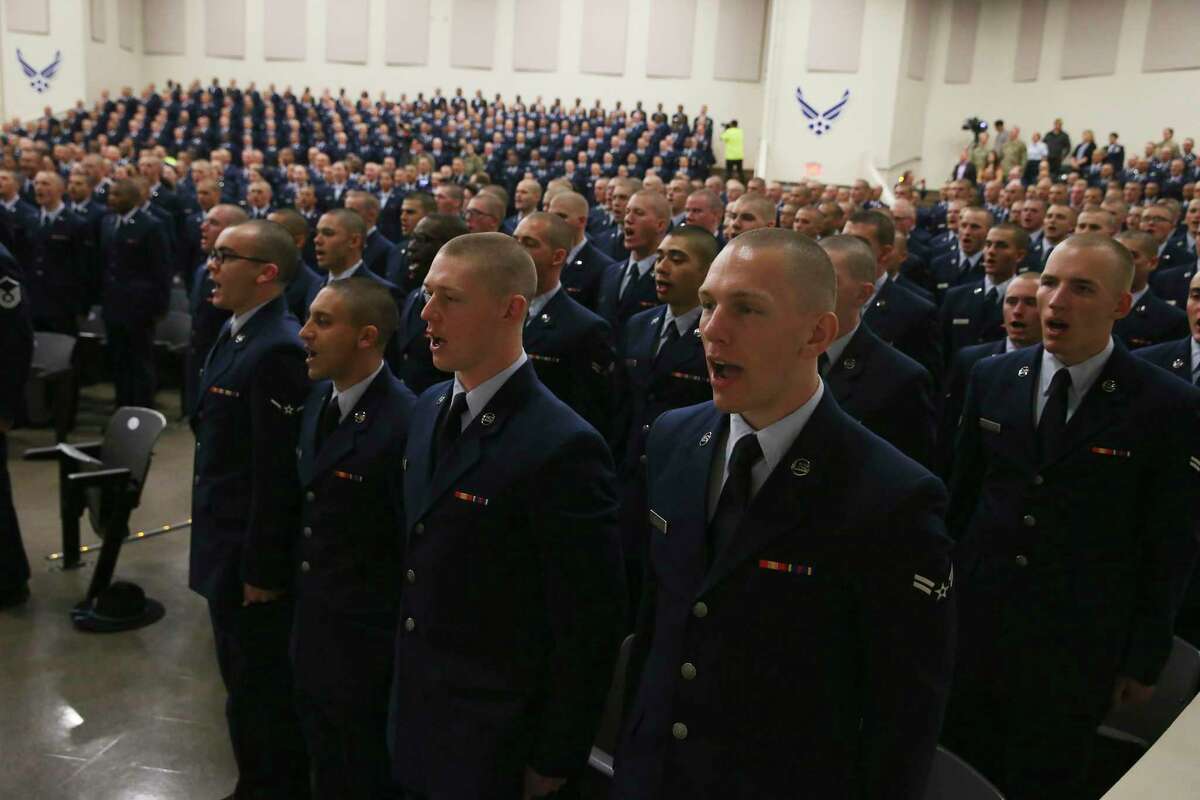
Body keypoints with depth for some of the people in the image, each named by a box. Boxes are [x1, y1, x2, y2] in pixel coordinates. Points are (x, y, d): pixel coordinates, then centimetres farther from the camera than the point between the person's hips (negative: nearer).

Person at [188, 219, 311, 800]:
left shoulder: (276, 350, -24)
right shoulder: (235, 333, 8)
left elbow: (276, 473, -24)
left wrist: (262, 570, -19)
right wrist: (213, 547, 18)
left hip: (252, 557, -10)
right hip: (225, 549, 10)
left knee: (266, 689, 8)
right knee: (243, 683, 23)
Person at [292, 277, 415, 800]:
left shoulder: (403, 422, -26)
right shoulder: (318, 397, 2)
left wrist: (406, 639, -15)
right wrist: (302, 587, 11)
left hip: (364, 630, -8)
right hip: (311, 612, 8)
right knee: (321, 746, 26)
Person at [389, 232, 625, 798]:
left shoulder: (563, 447, -25)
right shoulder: (430, 407, 1)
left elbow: (588, 628, -20)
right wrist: (404, 683, 14)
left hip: (495, 742, -7)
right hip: (414, 714, 7)